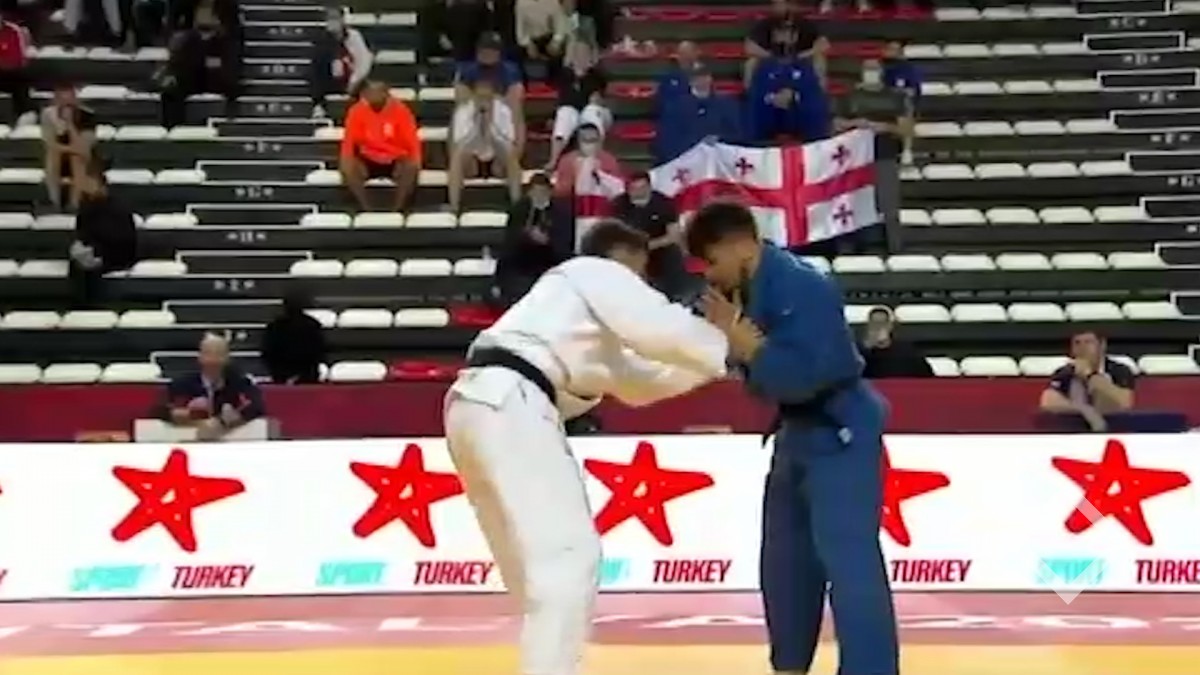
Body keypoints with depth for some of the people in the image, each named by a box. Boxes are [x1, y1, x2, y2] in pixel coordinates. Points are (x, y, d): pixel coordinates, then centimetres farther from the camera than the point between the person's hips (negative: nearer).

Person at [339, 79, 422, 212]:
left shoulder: (400, 109, -10)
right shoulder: (357, 111, -7)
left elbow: (412, 139, -10)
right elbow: (349, 140, -7)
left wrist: (416, 160, -29)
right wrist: (346, 161, -27)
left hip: (395, 161, -1)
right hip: (368, 162, 1)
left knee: (411, 167, -33)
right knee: (347, 168, -29)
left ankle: (397, 210, -32)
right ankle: (366, 210, -29)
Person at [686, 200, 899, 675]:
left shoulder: (802, 287, -24)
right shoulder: (755, 289, 4)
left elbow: (803, 375, -31)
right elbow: (771, 369, 6)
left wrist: (742, 340, -26)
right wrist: (730, 335, -11)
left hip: (841, 435, -10)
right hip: (799, 433, 10)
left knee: (848, 562, -15)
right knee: (784, 560, 18)